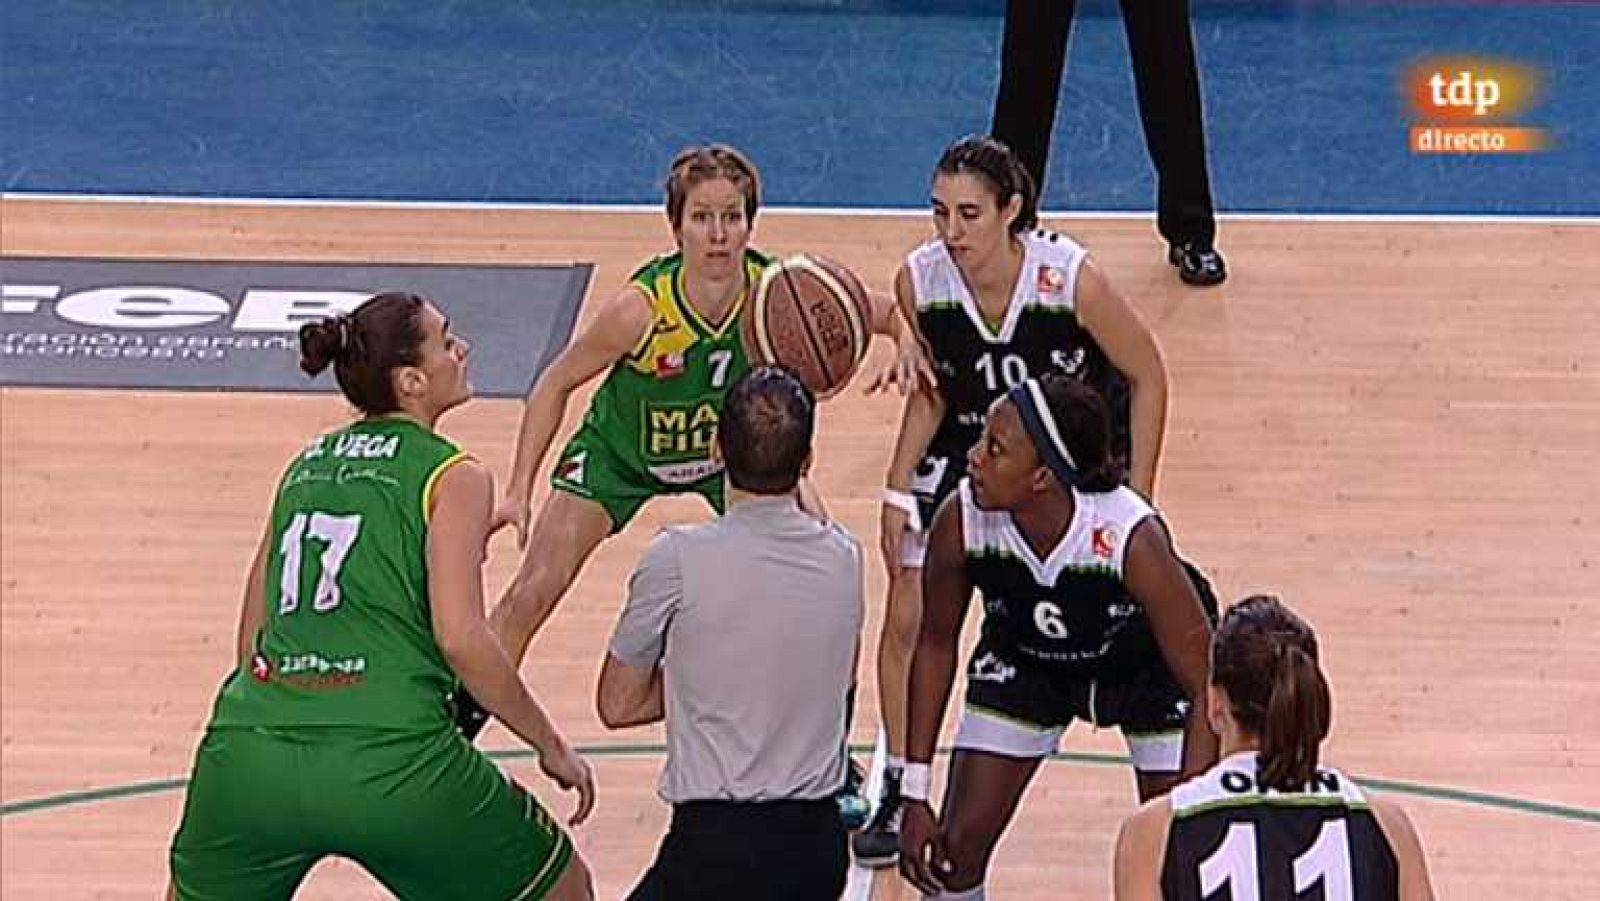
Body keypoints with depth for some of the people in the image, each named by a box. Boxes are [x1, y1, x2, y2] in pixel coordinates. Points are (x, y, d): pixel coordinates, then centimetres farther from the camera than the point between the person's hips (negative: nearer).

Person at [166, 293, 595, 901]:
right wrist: (552, 747, -1)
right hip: (390, 768, -5)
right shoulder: (452, 476, 2)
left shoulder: (305, 466, 19)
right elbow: (461, 639, -11)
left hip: (253, 752, 5)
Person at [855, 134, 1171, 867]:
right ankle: (900, 792, 17)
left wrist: (1137, 500, -15)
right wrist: (898, 490, -8)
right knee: (907, 617, -2)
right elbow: (932, 391, -2)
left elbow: (1147, 376, -16)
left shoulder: (1072, 279, -31)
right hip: (970, 445, 3)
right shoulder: (919, 282, -22)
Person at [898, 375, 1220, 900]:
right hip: (1025, 662, 3)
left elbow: (1209, 691, -31)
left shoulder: (1133, 538, -40)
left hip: (1151, 667, -3)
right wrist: (915, 793, -12)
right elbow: (936, 644, -11)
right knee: (957, 844, -3)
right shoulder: (960, 522, -31)